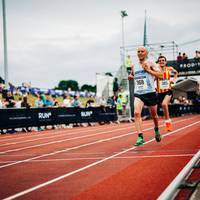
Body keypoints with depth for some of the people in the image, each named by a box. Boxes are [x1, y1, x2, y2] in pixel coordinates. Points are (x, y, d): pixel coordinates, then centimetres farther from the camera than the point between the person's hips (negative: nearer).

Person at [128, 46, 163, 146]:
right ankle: (140, 137, -23)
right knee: (136, 113, -21)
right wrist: (130, 77, 9)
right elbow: (131, 75, 32)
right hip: (138, 94, 2)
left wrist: (148, 70, -17)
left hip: (150, 93, -2)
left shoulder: (150, 64, -2)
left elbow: (160, 75, -10)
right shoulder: (134, 67, 13)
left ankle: (156, 130, 46)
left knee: (153, 114, 14)